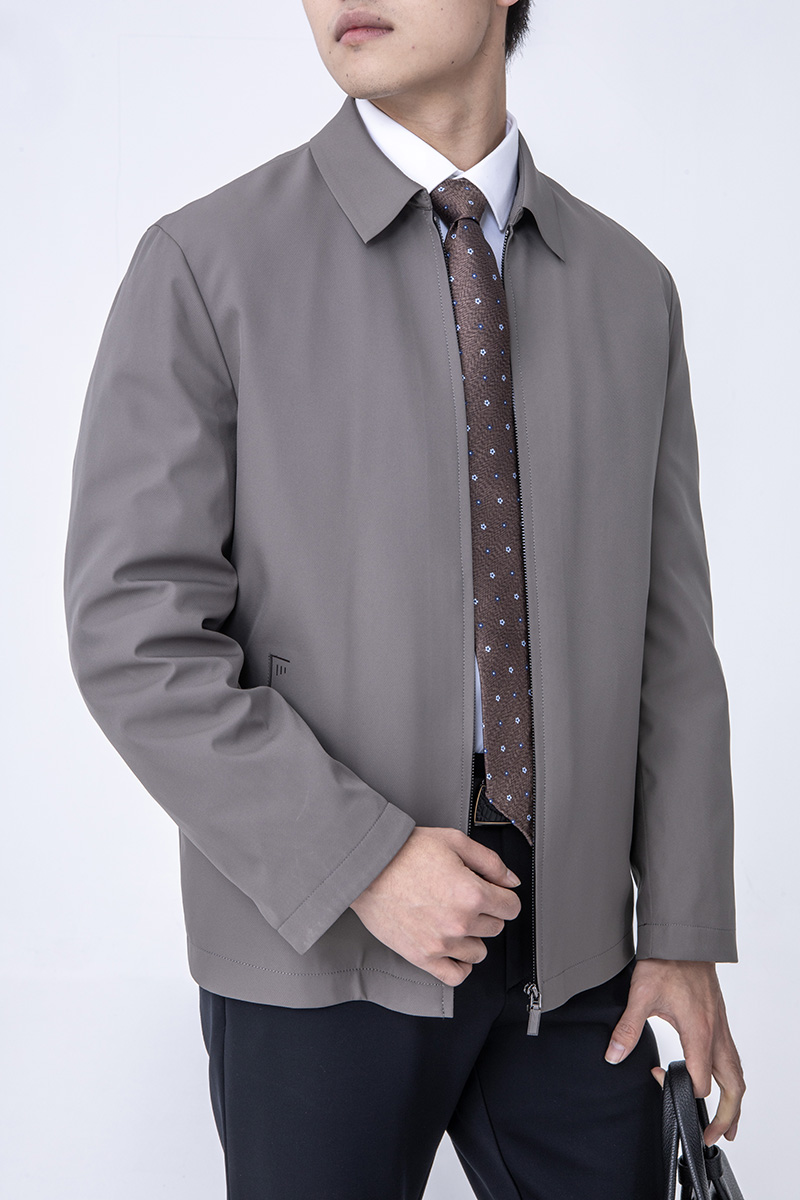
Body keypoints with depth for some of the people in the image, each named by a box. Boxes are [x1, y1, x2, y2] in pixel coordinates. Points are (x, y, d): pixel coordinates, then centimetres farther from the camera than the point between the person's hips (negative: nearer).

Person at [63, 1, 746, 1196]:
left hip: (572, 939, 4)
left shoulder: (629, 287, 6)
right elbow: (136, 633, -11)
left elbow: (669, 634, 6)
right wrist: (362, 861, -18)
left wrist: (687, 933, 1)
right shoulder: (206, 264, -6)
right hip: (319, 936, -3)